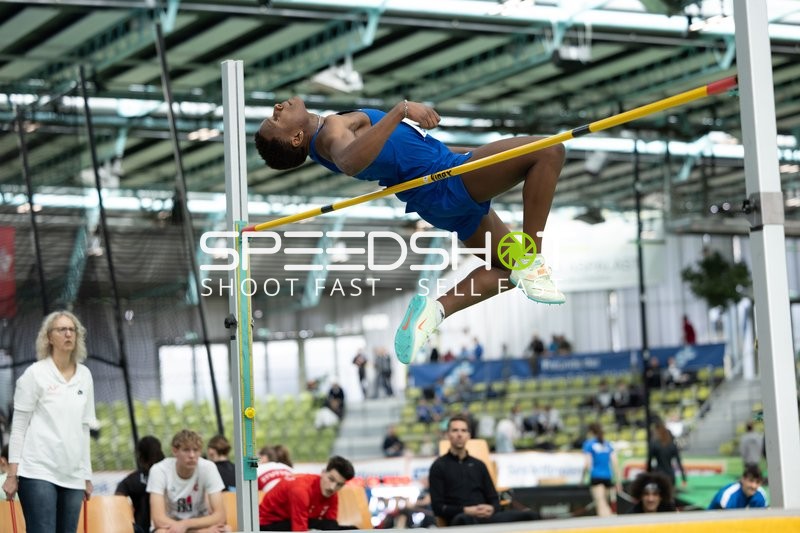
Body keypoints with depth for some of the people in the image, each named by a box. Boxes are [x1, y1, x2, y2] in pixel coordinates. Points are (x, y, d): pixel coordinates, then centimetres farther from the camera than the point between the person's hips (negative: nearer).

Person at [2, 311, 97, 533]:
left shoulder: (85, 376, 13)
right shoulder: (35, 373, 0)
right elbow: (18, 426, -1)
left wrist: (87, 475, 15)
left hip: (73, 475, 5)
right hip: (38, 472, -5)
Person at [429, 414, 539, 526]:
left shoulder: (478, 465, 24)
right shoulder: (439, 466, 10)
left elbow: (494, 500, 21)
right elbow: (438, 507, 2)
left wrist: (491, 509, -4)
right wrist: (466, 511, -12)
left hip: (486, 517, 5)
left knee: (530, 516, -23)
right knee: (463, 520, -46)